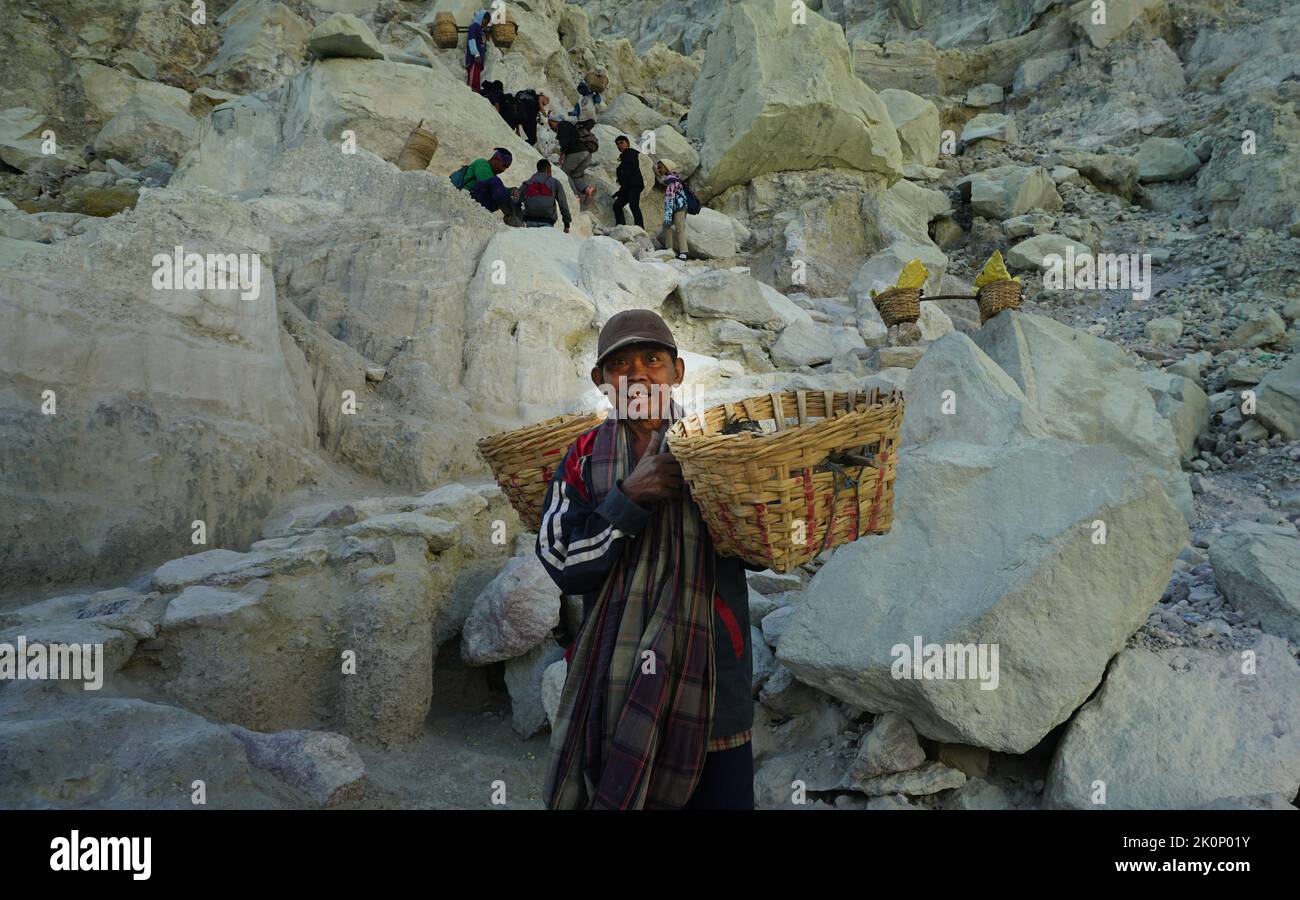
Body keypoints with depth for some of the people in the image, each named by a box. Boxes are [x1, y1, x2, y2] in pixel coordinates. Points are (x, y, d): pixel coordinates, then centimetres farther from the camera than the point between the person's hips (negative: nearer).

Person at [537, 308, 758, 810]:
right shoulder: (584, 458, 1)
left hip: (711, 666, 0)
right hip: (618, 673, 0)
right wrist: (627, 498, -19)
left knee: (721, 793, 7)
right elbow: (565, 566, -7)